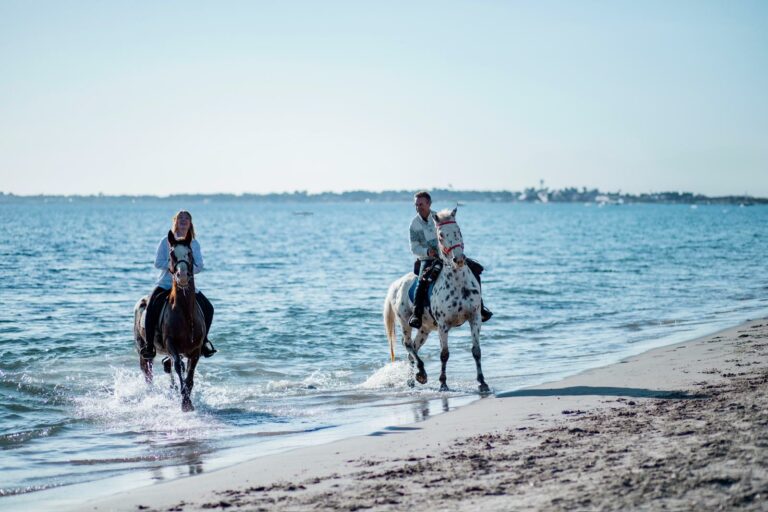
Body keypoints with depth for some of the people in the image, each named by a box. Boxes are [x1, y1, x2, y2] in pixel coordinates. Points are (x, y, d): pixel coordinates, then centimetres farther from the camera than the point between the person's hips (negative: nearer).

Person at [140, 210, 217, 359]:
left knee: (208, 308, -7)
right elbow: (158, 263, -6)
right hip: (165, 284, -3)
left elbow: (200, 265, -2)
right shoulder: (166, 241, 1)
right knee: (151, 308, -26)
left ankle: (203, 341, 11)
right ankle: (149, 345, -16)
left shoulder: (194, 243, 8)